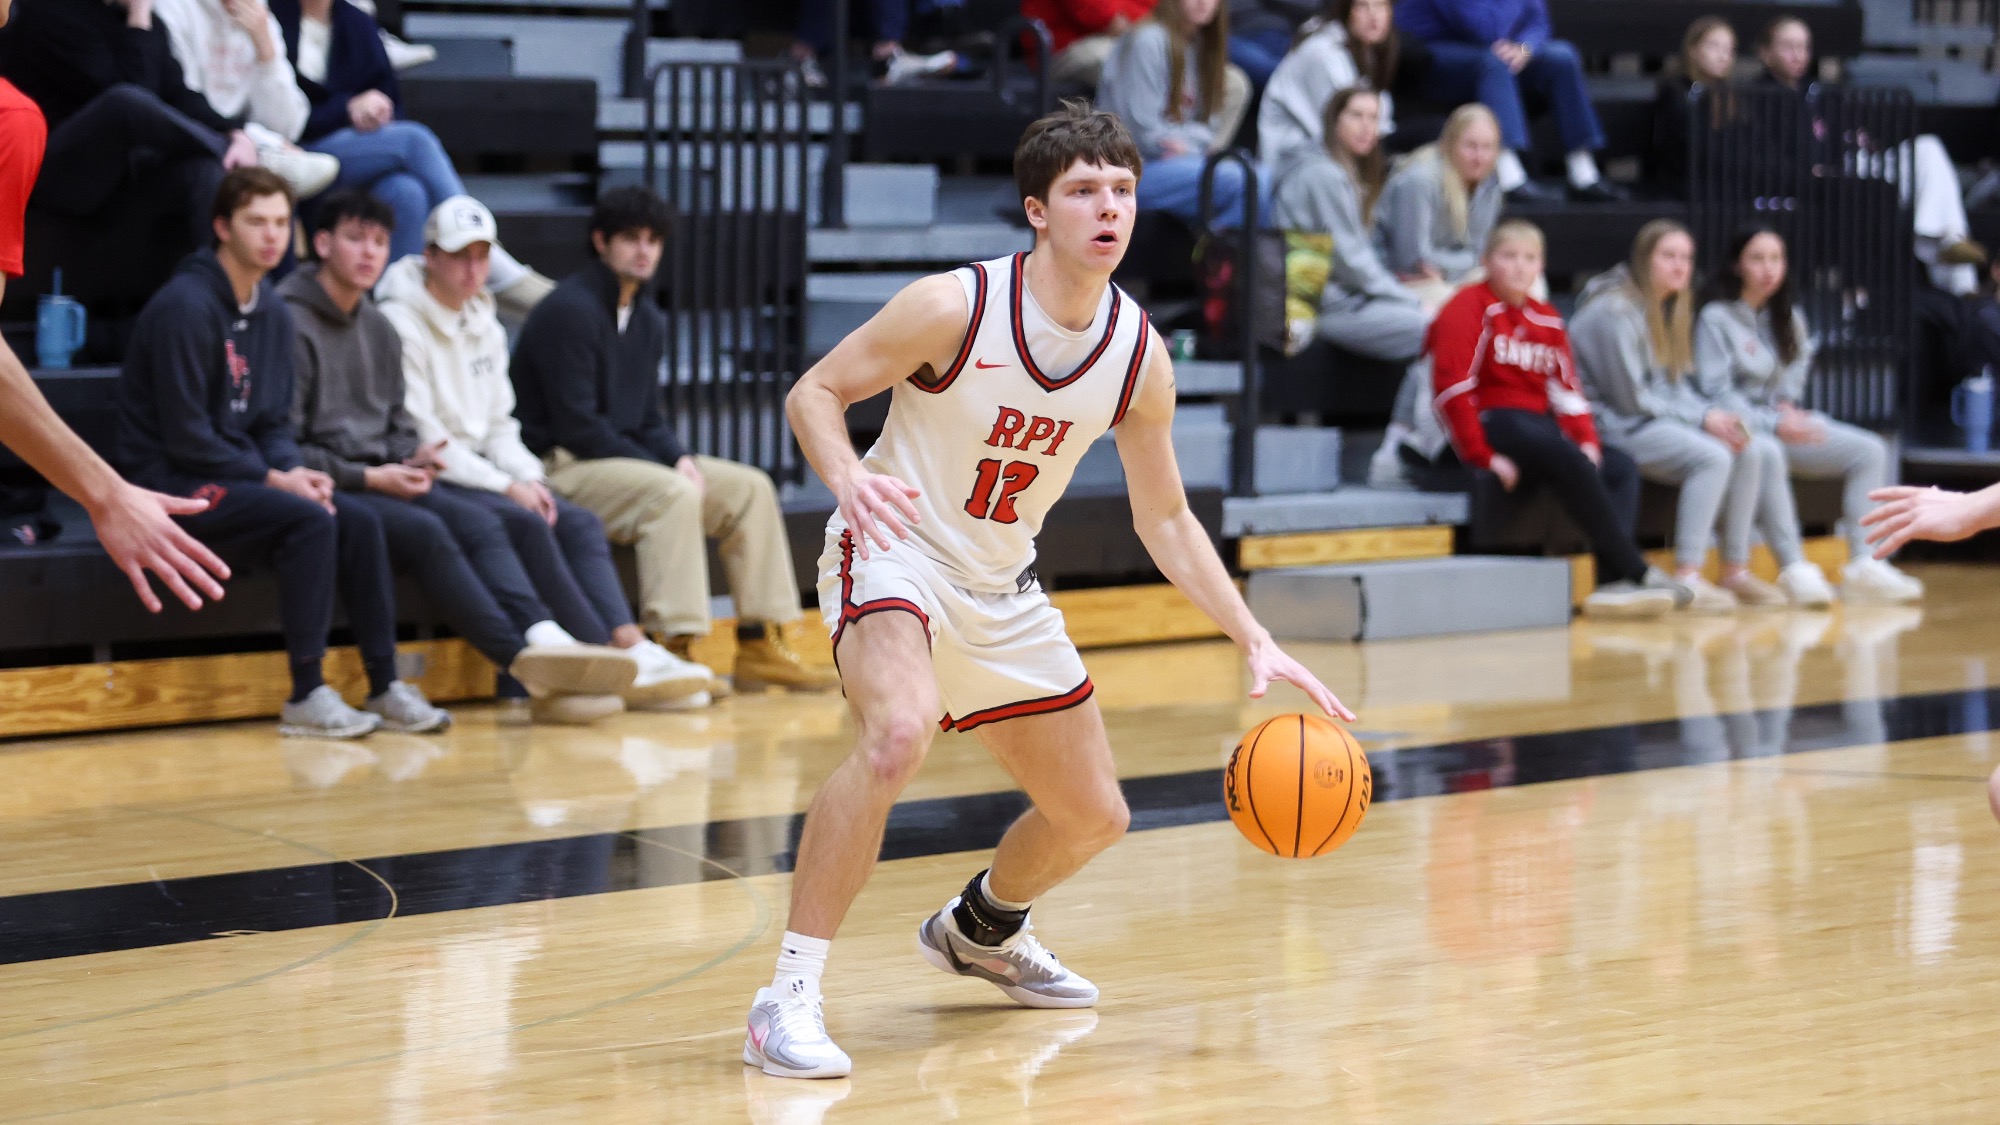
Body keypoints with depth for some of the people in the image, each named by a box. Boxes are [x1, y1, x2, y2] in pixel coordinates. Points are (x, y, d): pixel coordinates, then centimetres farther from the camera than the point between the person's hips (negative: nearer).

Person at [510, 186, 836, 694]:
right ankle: (675, 650, -37)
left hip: (625, 456, 9)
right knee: (672, 494, -33)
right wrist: (668, 467, -18)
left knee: (750, 488, 0)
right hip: (562, 465, -9)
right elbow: (577, 425, -19)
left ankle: (761, 647, -1)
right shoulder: (569, 310, -15)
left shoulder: (647, 318, 14)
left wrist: (681, 458, -5)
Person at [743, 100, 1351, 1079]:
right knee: (899, 733, -37)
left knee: (1093, 814, 13)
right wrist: (848, 478, -34)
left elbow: (1165, 520, 5)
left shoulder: (1140, 356, -6)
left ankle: (979, 930, 47)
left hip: (1002, 589, 6)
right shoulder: (955, 306, -21)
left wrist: (1256, 643, -3)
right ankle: (787, 997, -30)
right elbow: (813, 392, -12)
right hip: (895, 554, -6)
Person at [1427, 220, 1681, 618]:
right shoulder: (1469, 308, -6)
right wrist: (1482, 457, -19)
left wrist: (1587, 442, -2)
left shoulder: (1547, 320, 18)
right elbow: (1452, 389, -14)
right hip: (1489, 424, -9)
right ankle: (1636, 571, -28)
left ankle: (1613, 580, -28)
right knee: (1569, 461, -31)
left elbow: (1567, 391, 16)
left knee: (1622, 467, -11)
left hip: (1538, 426, 9)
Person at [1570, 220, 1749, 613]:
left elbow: (1677, 385, 14)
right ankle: (1687, 577, -31)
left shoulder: (1665, 308, 15)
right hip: (1612, 426, -9)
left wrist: (1713, 417, -6)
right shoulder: (1616, 311, -16)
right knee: (1712, 456, -27)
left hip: (1658, 419, 9)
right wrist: (1702, 418, -13)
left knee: (1745, 454, -6)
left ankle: (1736, 571, -2)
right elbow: (1631, 399, -17)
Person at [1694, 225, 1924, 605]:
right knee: (1767, 454, -42)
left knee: (1870, 451, -12)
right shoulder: (1716, 318, -4)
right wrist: (1774, 424, -20)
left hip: (1785, 423, 7)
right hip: (1740, 426, -7)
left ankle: (1863, 566, -21)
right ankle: (1794, 570, -44)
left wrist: (1790, 409, 0)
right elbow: (1715, 393, -11)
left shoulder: (1791, 320, 19)